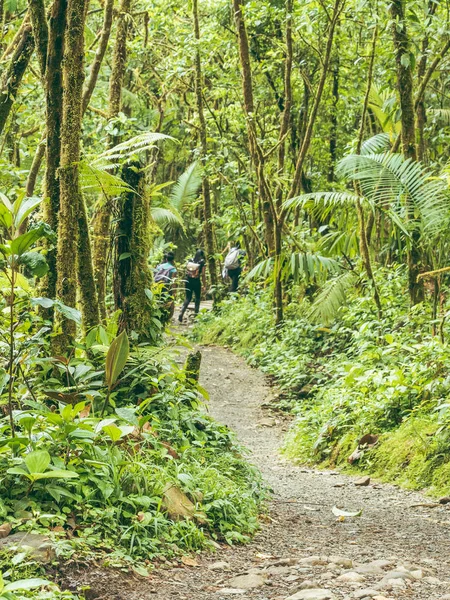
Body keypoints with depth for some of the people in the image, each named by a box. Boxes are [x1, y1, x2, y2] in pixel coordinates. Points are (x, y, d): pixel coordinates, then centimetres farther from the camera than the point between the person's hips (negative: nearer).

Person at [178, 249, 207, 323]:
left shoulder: (190, 261, 4)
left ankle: (182, 313, -9)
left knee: (188, 298, 10)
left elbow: (186, 271, 8)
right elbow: (203, 275, -6)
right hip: (196, 281, -3)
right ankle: (196, 313, 16)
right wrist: (204, 285, 0)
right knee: (198, 298, 17)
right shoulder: (202, 263, -6)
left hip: (188, 281, 3)